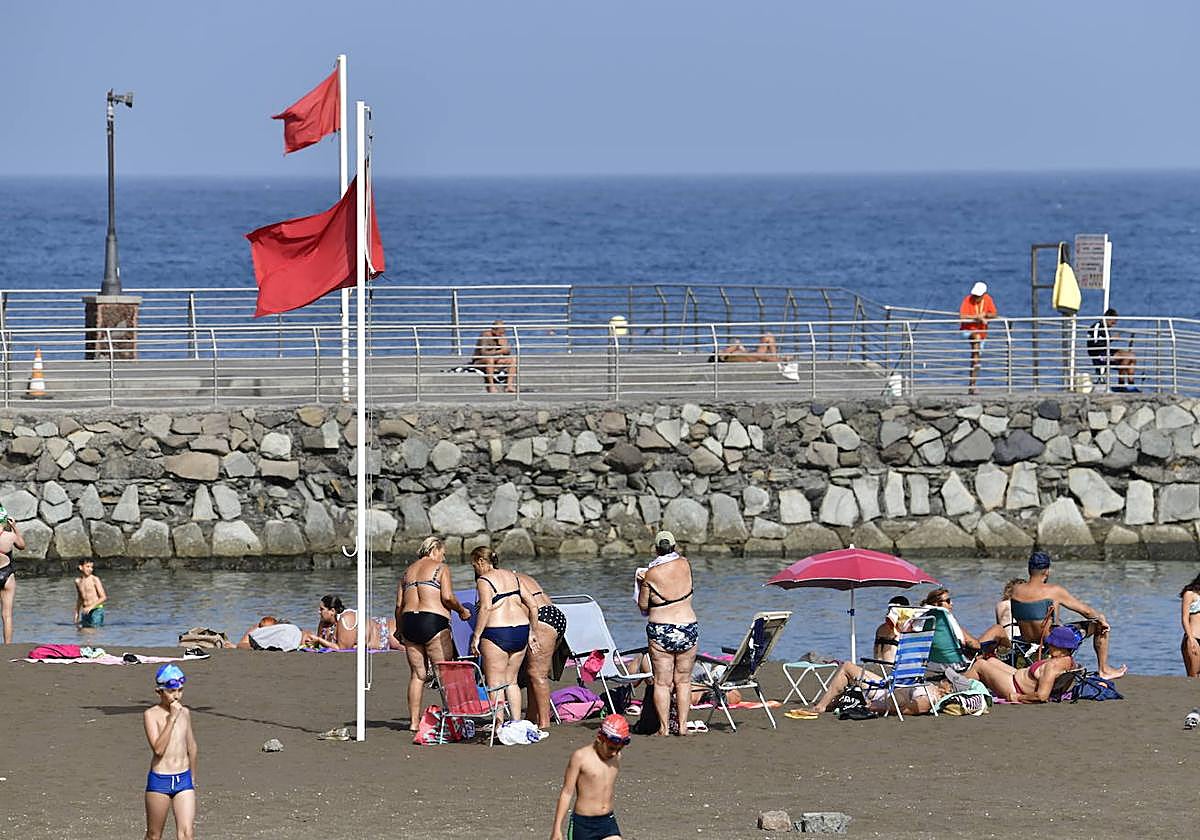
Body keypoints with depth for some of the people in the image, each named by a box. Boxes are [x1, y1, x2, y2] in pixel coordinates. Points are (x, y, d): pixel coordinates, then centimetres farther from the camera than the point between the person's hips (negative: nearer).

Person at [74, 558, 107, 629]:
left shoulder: (95, 579, -6)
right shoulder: (78, 581, 11)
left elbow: (104, 597, -9)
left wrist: (91, 607, -17)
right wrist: (76, 614, 20)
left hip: (96, 610, -5)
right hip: (85, 612, 5)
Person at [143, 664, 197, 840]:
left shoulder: (184, 712, 7)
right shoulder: (151, 715, -8)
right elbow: (158, 749, -21)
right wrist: (171, 719, -23)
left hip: (183, 780, 3)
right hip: (159, 781, -3)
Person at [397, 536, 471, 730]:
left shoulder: (408, 571, 19)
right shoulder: (440, 568, 2)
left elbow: (399, 605, 15)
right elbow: (447, 597, -10)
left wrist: (401, 631, 21)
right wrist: (462, 610, 7)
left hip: (409, 621, 6)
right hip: (433, 621, -6)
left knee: (417, 674, 8)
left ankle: (414, 721, 5)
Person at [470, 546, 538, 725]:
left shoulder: (484, 580, -5)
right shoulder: (512, 576, 16)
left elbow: (485, 609, -18)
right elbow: (532, 605, 14)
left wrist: (476, 636, -14)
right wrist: (531, 634, 21)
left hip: (497, 634, -7)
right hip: (521, 630, 7)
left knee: (495, 683, -1)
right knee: (511, 681, 17)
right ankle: (516, 722, 16)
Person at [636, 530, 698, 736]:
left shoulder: (651, 574, -7)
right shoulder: (684, 564, 0)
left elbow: (643, 606, 4)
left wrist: (641, 584, 15)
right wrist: (676, 552, 33)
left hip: (660, 631, -3)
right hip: (688, 628, 3)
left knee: (662, 682, 3)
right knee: (683, 680, 10)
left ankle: (664, 727, 0)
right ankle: (682, 725, 7)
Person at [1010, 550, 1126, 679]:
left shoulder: (1015, 590, -8)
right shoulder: (1053, 591, -21)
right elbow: (1086, 611, -11)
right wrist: (1101, 618, 10)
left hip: (1026, 643, 6)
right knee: (1099, 624, 10)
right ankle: (1103, 670, 23)